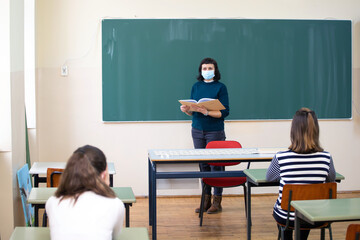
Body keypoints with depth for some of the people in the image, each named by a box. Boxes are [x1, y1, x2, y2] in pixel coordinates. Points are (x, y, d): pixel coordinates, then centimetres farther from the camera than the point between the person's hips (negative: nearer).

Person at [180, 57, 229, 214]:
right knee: (203, 164, 7)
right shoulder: (196, 86, 9)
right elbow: (193, 111, 13)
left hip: (215, 132, -4)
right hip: (197, 130, 4)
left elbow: (224, 112, -12)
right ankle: (206, 199, 15)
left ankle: (217, 201, 8)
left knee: (216, 164, -1)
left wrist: (206, 112, -24)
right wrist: (187, 110, -10)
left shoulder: (220, 87, -4)